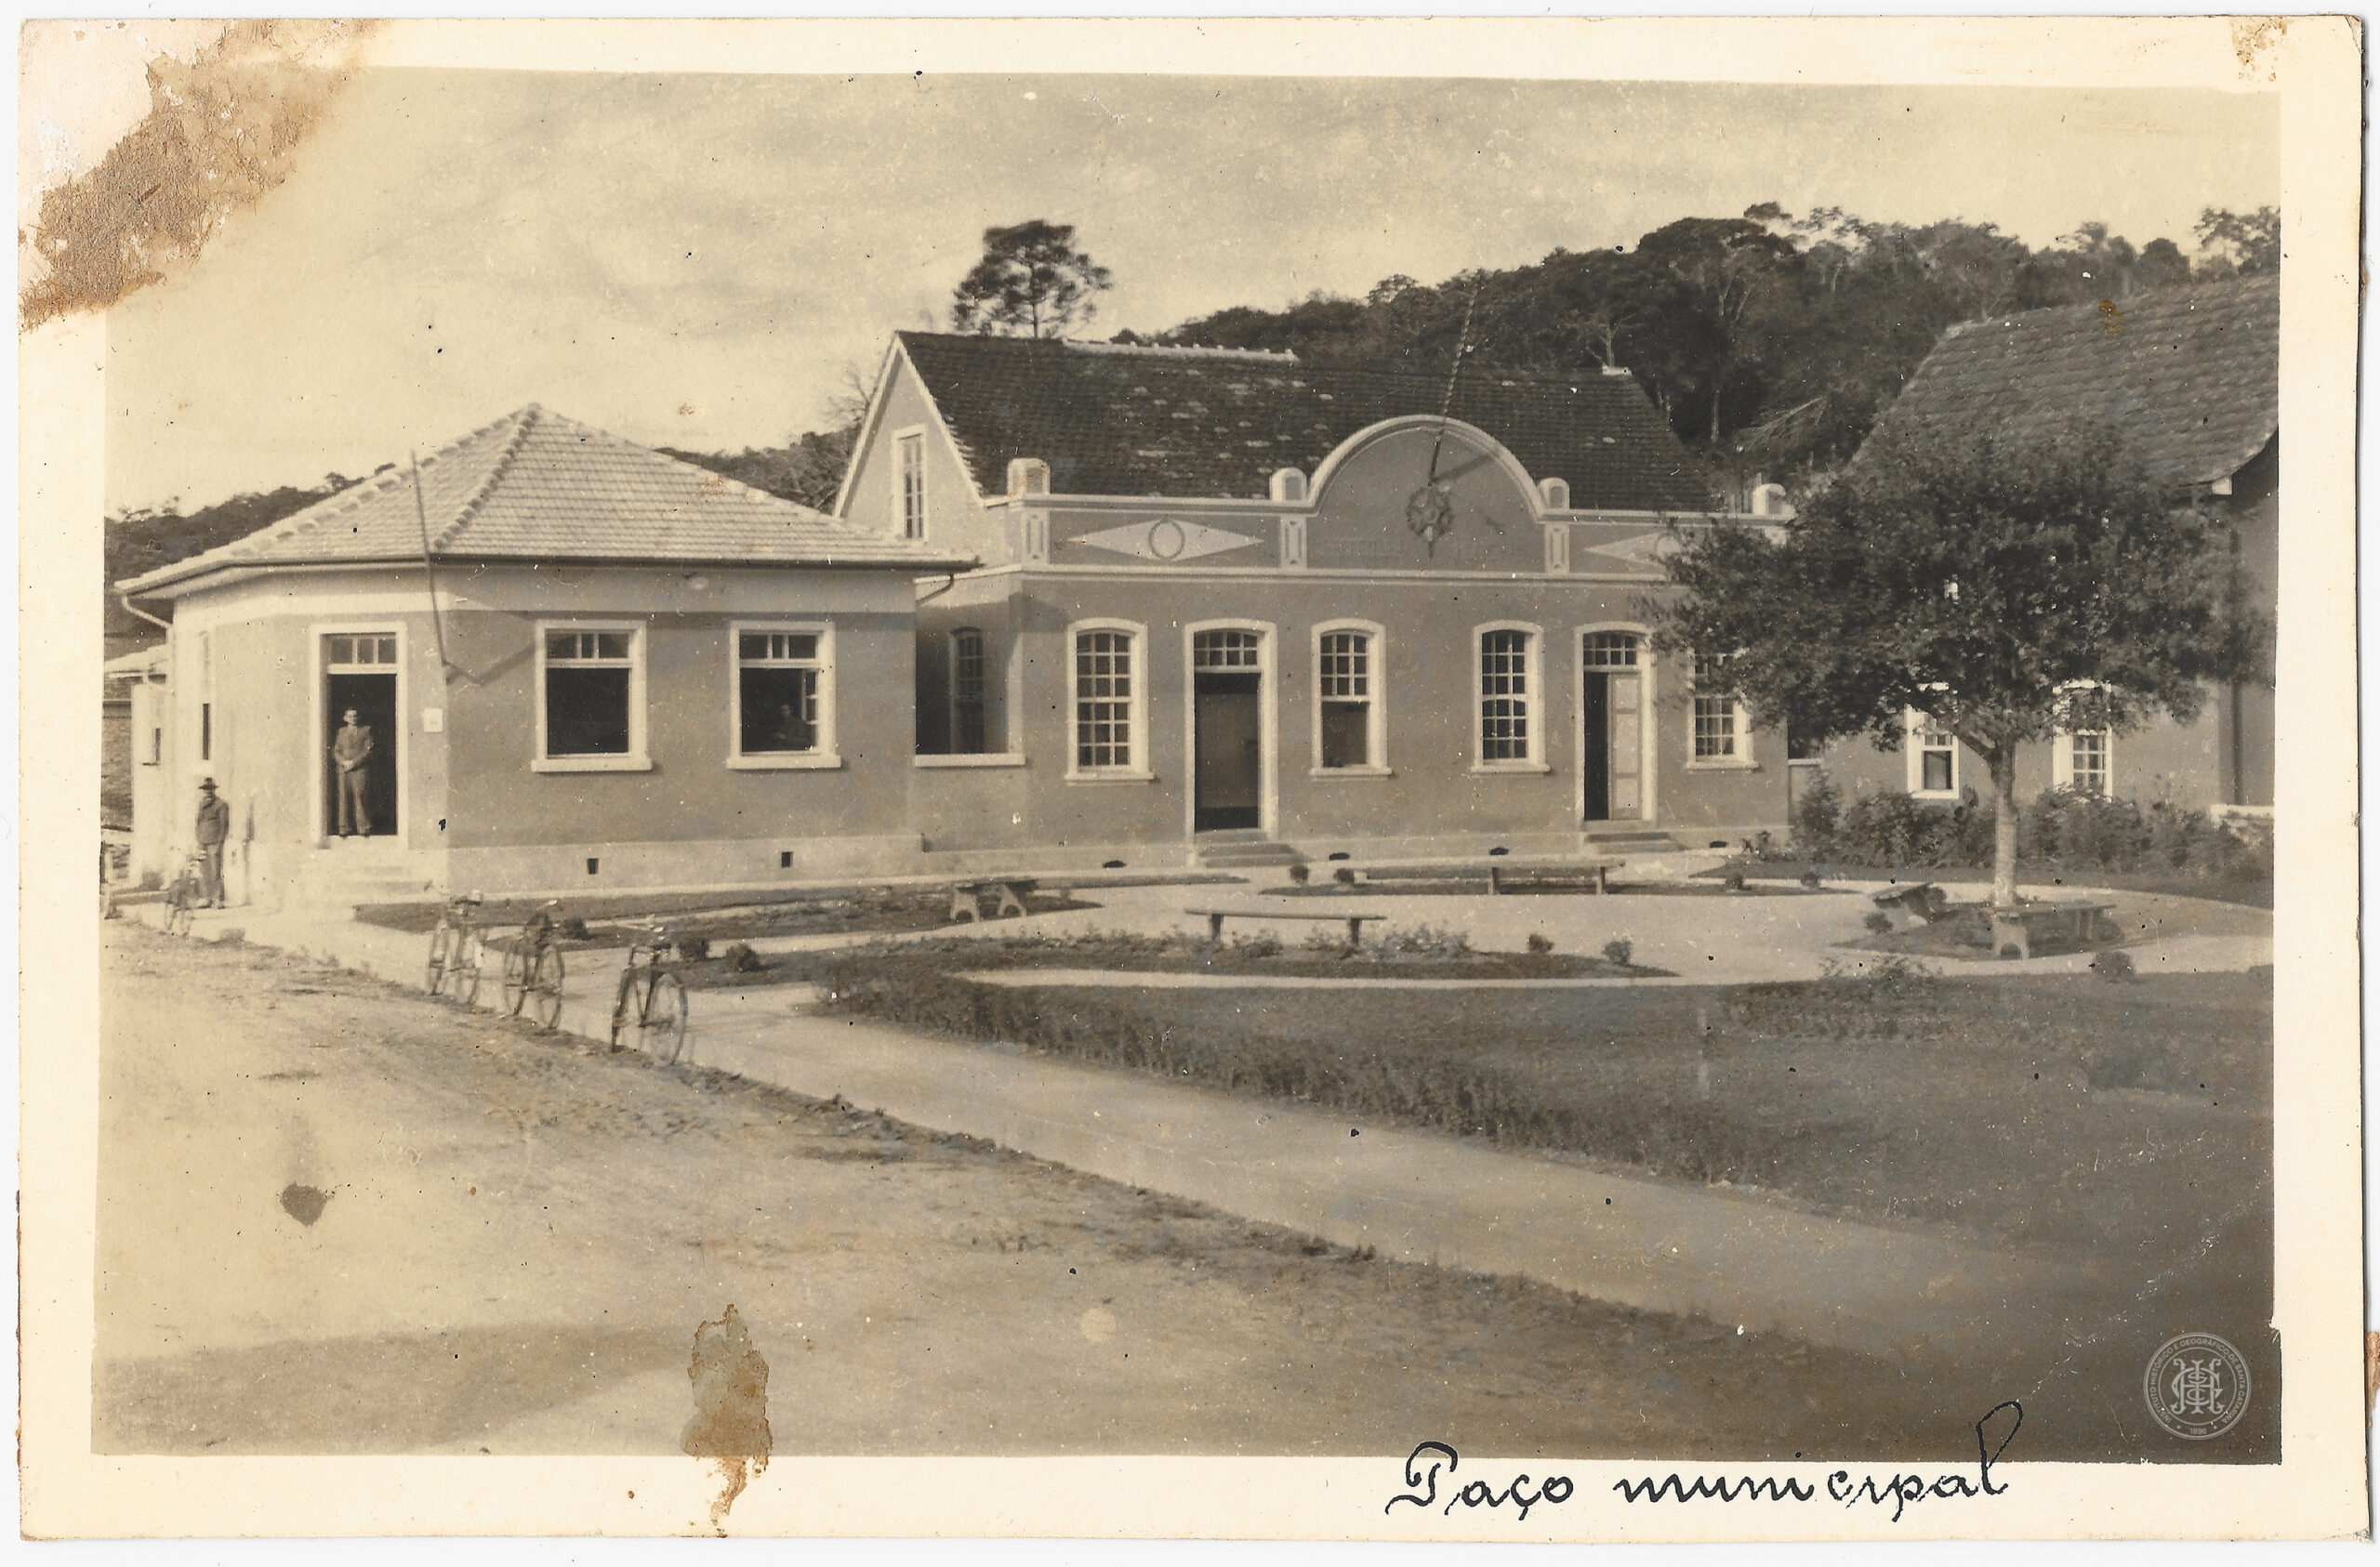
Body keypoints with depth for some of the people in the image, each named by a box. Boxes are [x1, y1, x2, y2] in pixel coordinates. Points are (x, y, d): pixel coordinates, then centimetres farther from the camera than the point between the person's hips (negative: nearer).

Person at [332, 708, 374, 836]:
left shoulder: (366, 730, 11)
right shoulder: (341, 731, 20)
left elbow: (368, 750, 2)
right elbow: (335, 751, 14)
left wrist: (354, 762, -8)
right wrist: (343, 762, -6)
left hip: (360, 769, -3)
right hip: (343, 770, 3)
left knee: (360, 795, -12)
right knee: (344, 798, -4)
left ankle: (364, 828, -10)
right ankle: (345, 829, -2)